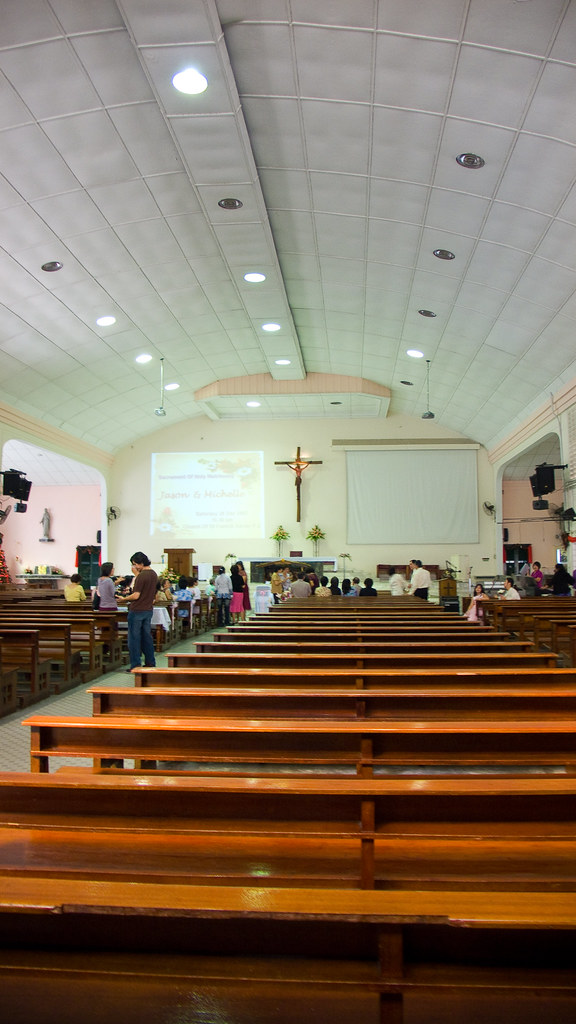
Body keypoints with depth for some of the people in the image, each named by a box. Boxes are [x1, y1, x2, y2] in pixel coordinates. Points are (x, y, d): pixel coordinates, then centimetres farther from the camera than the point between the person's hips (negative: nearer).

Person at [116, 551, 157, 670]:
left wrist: (124, 599, -5)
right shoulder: (153, 574, 9)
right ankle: (150, 663, 18)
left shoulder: (141, 576, -17)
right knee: (147, 636, 14)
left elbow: (136, 595, -20)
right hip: (148, 610, 8)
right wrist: (137, 574, 20)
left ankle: (136, 665, 3)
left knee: (134, 638, 0)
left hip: (137, 611, -8)